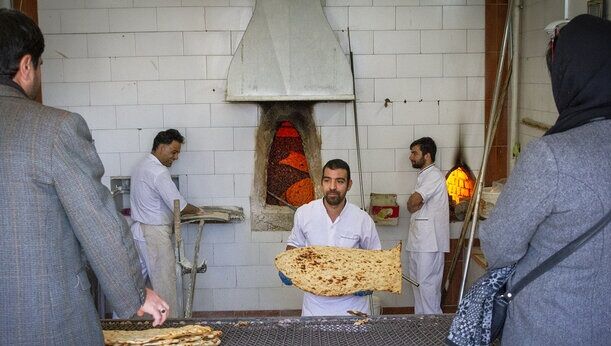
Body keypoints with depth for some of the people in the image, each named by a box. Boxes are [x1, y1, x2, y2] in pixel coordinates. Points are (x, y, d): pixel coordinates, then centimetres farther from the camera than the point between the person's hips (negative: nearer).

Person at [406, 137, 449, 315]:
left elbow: (413, 202, -21)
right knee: (417, 281, 14)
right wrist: (414, 204, -5)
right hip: (418, 239, 10)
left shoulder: (434, 175, -12)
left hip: (429, 240, -10)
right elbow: (415, 204, 15)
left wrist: (412, 204, -1)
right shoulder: (424, 175, 20)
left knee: (427, 282, -7)